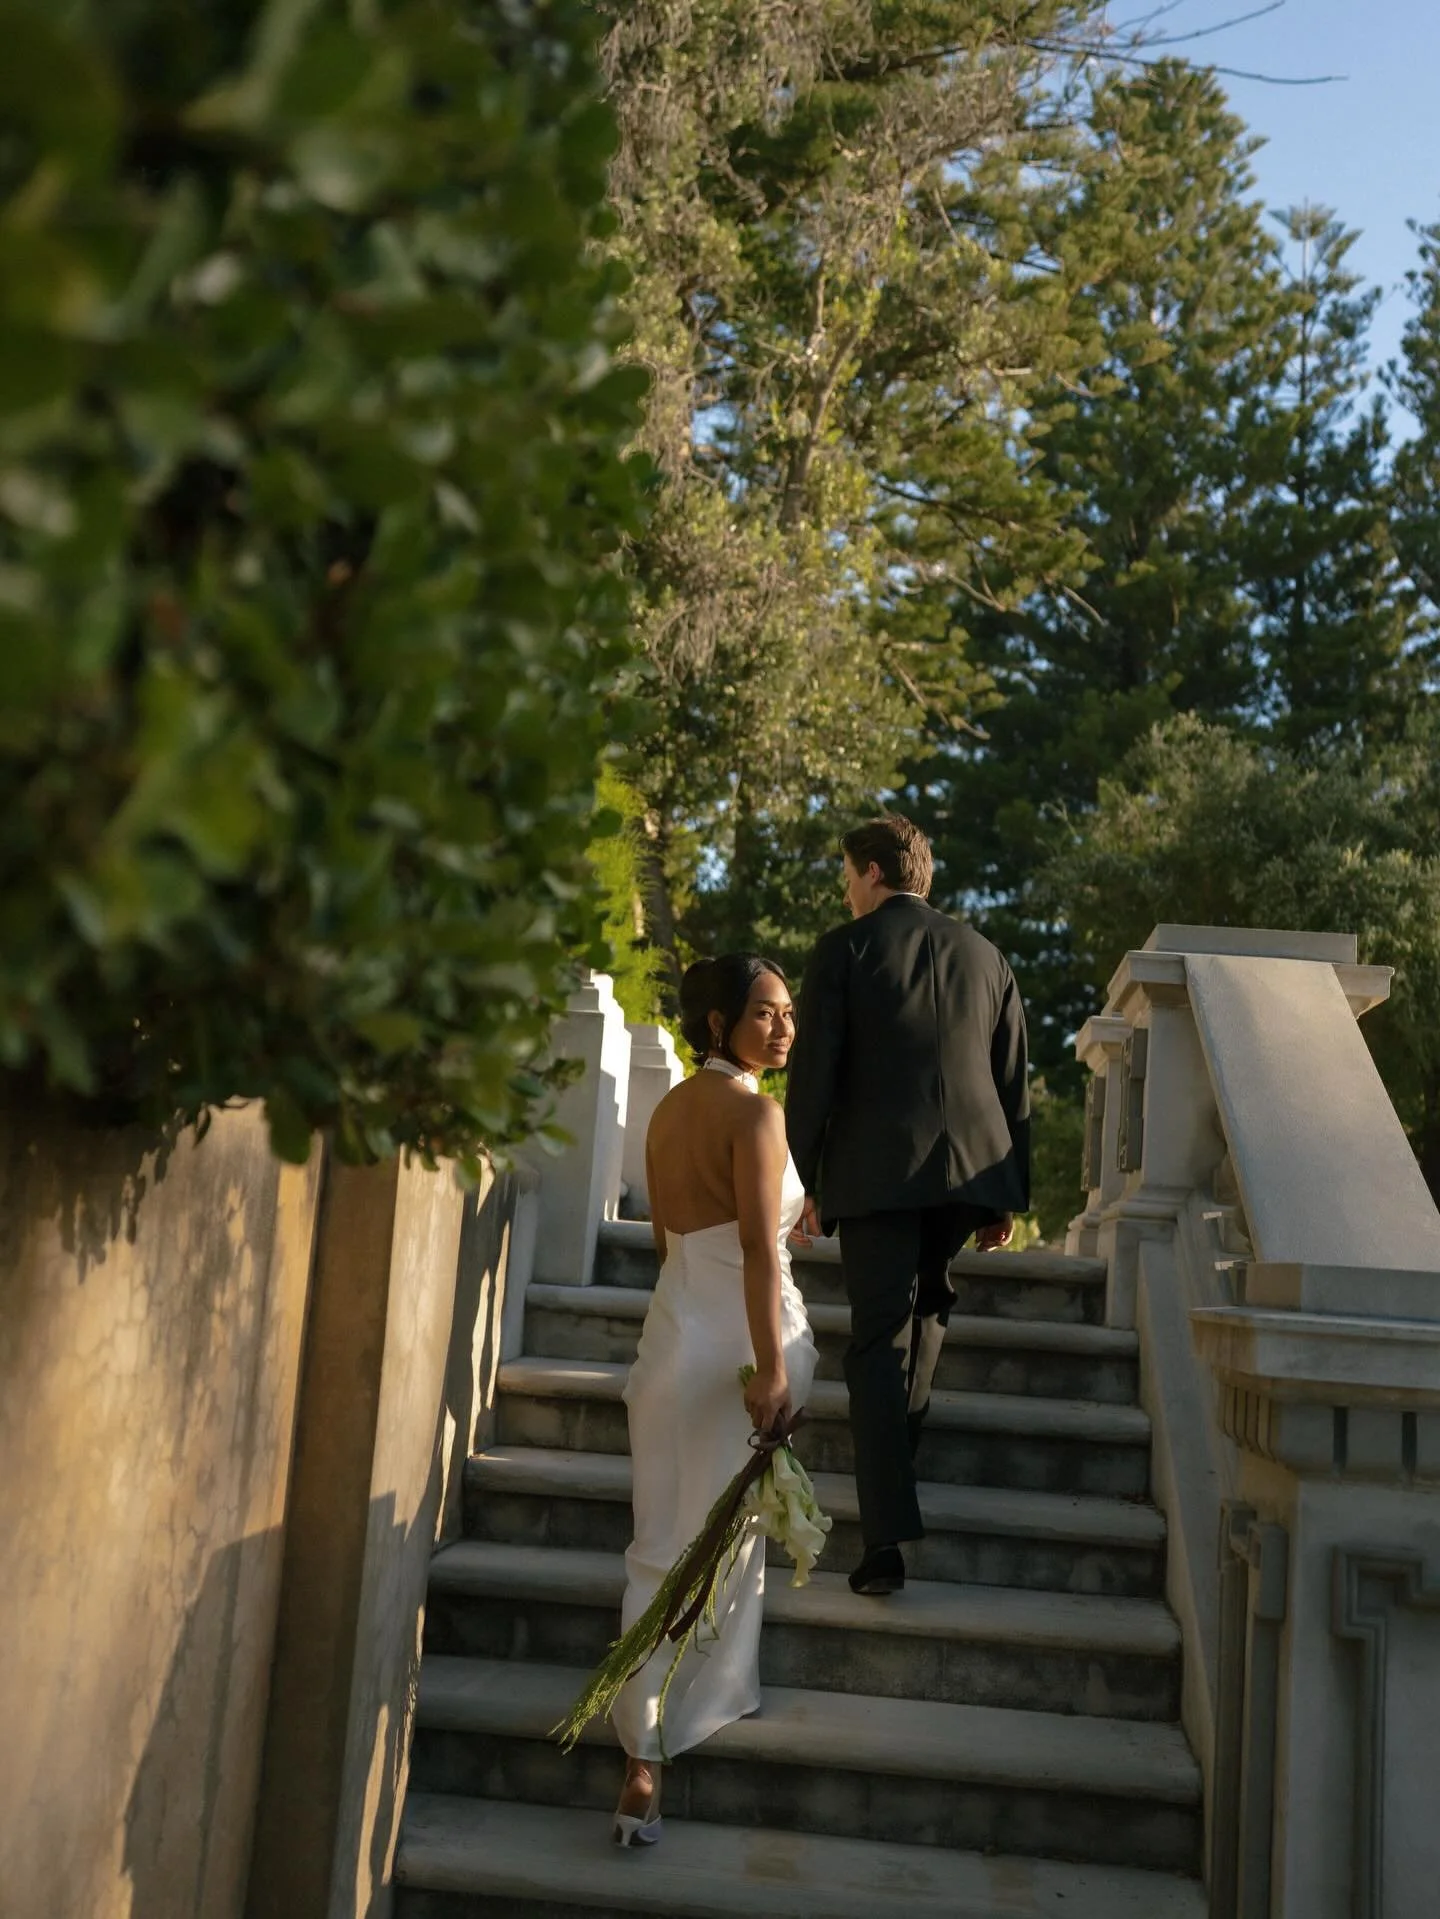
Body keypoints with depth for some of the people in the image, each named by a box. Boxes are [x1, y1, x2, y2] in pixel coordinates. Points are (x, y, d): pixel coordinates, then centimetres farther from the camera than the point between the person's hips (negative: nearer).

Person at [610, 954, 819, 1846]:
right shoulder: (756, 1111, -13)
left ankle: (643, 1759, 12)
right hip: (743, 1341, -7)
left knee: (662, 1550, 9)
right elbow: (759, 1249, -20)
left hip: (672, 1331, 7)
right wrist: (771, 1367, -21)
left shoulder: (667, 1111, 11)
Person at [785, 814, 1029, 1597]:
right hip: (971, 1167, 4)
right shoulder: (986, 956, 14)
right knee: (925, 1305, 25)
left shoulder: (844, 949, 1)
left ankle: (887, 1540, -9)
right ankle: (899, 1447, 25)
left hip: (875, 1170, -4)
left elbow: (813, 1072, -4)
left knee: (878, 1342, -3)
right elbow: (1013, 1084, 14)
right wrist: (1010, 1195, 17)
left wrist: (807, 1178, 4)